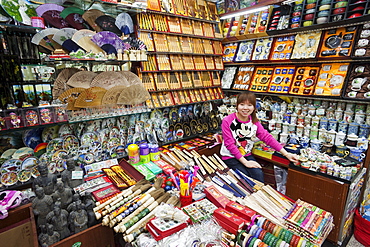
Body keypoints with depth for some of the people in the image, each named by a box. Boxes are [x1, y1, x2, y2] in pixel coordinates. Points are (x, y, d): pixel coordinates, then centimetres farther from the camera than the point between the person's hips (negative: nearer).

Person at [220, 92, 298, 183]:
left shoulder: (254, 122, 0)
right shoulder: (227, 121, -15)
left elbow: (267, 137, -4)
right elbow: (230, 144, -17)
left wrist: (286, 154, -11)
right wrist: (245, 162, -19)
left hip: (247, 155, 4)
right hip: (230, 157, -4)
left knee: (259, 174, -17)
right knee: (244, 176, -20)